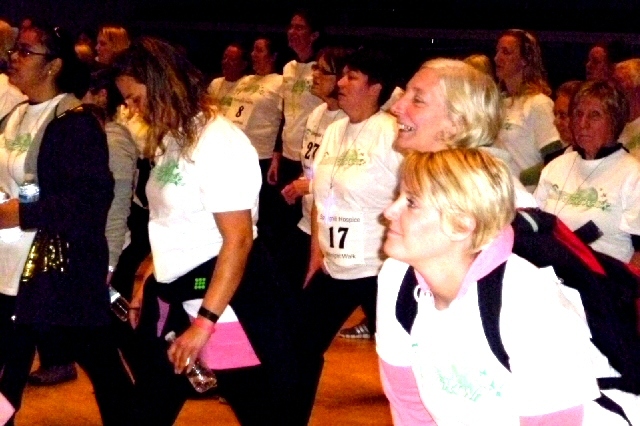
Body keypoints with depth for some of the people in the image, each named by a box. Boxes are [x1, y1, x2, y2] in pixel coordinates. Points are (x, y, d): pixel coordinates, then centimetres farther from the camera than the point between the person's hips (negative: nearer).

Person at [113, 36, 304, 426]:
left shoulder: (219, 142, -18)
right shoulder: (173, 140, 10)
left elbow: (238, 239, -22)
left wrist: (204, 322, -23)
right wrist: (149, 287, 16)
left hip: (228, 304, -10)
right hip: (172, 300, 10)